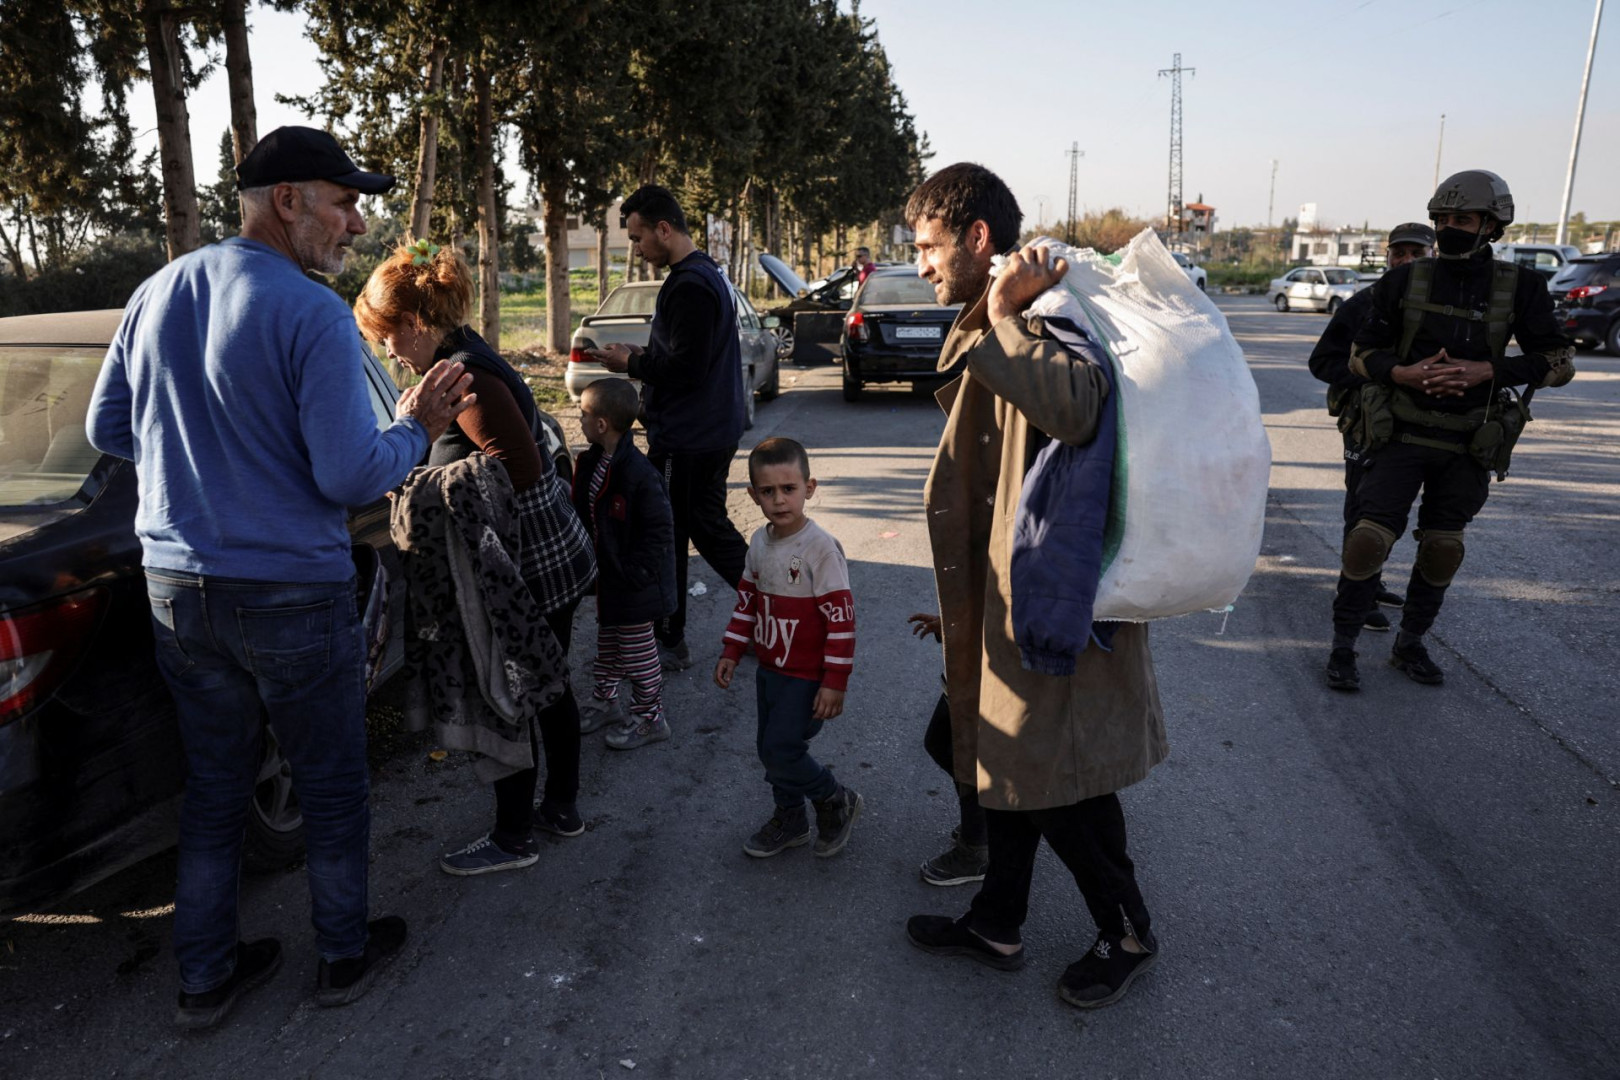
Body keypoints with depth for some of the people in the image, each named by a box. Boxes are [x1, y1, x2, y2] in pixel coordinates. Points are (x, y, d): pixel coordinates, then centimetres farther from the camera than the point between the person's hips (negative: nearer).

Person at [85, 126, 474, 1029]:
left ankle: (207, 975, 31)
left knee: (216, 785, 19)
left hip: (178, 589, 7)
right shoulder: (315, 317, -17)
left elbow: (108, 428, 13)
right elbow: (350, 478, -20)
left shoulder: (158, 295, 5)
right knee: (333, 785, 13)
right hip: (292, 597, -6)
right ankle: (346, 955, 30)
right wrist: (417, 429, -3)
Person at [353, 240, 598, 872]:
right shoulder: (464, 360, 10)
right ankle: (562, 807, 36)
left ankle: (513, 839, 20)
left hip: (530, 574, -10)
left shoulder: (465, 377, -21)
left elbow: (519, 469, -27)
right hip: (558, 559, 10)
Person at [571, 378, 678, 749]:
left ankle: (650, 718, 21)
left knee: (637, 649, 5)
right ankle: (604, 700, 42)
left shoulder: (639, 474, -27)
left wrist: (634, 573, -22)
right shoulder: (592, 462, 1)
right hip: (606, 574, 9)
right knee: (607, 639, 24)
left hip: (634, 582, -9)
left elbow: (659, 530, -24)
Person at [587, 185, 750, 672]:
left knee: (666, 537, 2)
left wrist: (632, 363, -11)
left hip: (684, 441, -10)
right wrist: (645, 356, 10)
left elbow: (685, 369, -25)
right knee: (708, 526, 18)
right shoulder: (710, 274, 13)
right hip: (716, 431, 10)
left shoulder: (688, 286, -20)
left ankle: (668, 641, 15)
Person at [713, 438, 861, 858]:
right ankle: (790, 820, 36)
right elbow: (748, 600, 15)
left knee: (781, 750, -8)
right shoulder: (760, 543, 1)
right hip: (769, 669, 7)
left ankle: (836, 803, 17)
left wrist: (835, 683, -19)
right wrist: (731, 651, 11)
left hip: (806, 677, -7)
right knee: (770, 749, 15)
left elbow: (841, 619, -20)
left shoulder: (820, 547, -21)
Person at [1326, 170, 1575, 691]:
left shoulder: (1518, 288, -3)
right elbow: (1361, 354, 1)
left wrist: (1488, 370, -18)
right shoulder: (1405, 281, -3)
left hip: (1467, 446, 2)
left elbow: (1560, 360, -2)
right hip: (1401, 434, -1)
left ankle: (1409, 645, 27)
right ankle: (1342, 646, 4)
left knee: (1442, 549, 10)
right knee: (1370, 537, -10)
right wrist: (1403, 373, -20)